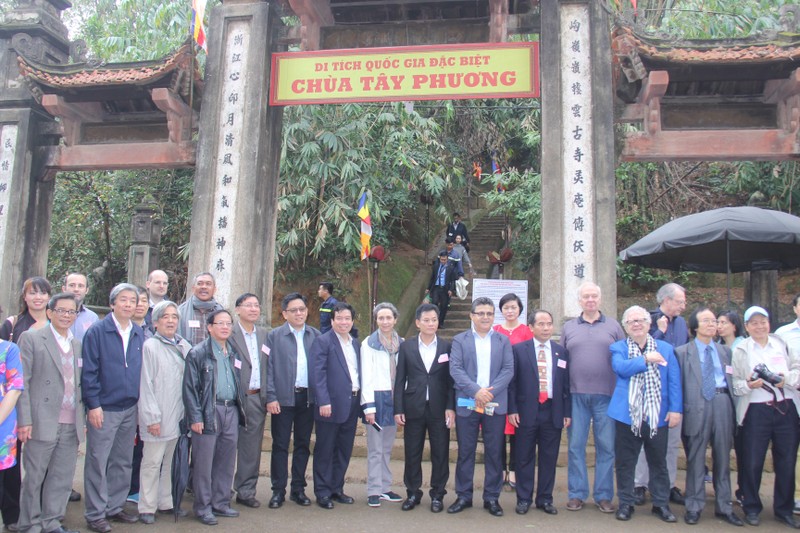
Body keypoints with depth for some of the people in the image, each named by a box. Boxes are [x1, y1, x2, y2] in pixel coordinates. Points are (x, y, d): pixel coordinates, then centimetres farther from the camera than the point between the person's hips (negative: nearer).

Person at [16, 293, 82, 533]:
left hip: (71, 425, 5)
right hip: (43, 423, -5)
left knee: (62, 478, 10)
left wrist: (82, 418, 11)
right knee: (34, 477, 7)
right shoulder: (31, 338, -2)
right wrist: (24, 420, -12)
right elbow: (21, 381, -6)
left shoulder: (78, 344, 14)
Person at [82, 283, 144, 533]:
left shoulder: (139, 334, 7)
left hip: (130, 409, 5)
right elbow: (89, 371, -10)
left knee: (123, 462, 13)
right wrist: (93, 405, -13)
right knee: (97, 462, 3)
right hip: (104, 409, -5)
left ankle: (115, 507, 26)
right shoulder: (97, 331, -8)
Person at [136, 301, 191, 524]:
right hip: (158, 418, -5)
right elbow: (146, 384, -10)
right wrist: (152, 417, -13)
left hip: (177, 415, 5)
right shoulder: (150, 346, -8)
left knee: (171, 462, 14)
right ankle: (147, 507, 16)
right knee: (152, 463, 3)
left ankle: (166, 502, 26)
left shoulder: (182, 346, 8)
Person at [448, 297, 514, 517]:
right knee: (465, 451, 5)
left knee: (494, 452, 5)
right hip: (467, 404, -1)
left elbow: (508, 370, 1)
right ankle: (464, 496, 16)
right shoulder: (460, 340, 6)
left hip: (495, 404, 1)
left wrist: (490, 391, -13)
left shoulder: (503, 341, 9)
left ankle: (492, 497, 16)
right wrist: (476, 391, -16)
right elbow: (455, 369, -4)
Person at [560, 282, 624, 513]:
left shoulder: (613, 326, 7)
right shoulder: (568, 327, 10)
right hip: (576, 395, 1)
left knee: (606, 447, 5)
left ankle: (604, 496, 16)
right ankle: (576, 494, 16)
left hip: (606, 395, -1)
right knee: (575, 445, 5)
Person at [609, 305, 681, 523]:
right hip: (627, 414, -1)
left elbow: (674, 381, 2)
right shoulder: (618, 348, 3)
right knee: (625, 462, 6)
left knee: (658, 462, 11)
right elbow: (620, 367, -17)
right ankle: (625, 503, 19)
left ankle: (661, 503, 25)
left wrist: (675, 409, -6)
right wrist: (646, 359, -24)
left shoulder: (665, 348, 7)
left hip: (657, 415, 1)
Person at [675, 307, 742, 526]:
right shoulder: (682, 352, 4)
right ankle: (694, 506, 12)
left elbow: (733, 381, 14)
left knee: (722, 456, 9)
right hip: (697, 406, -3)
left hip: (722, 403, 3)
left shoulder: (725, 351, 15)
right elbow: (678, 384, 1)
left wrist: (733, 408, 5)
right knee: (695, 458, 2)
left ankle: (723, 506, 20)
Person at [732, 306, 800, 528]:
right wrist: (748, 385, -20)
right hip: (756, 411, -2)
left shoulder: (782, 344, 11)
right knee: (752, 462, 1)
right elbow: (734, 383, -1)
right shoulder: (740, 350, 4)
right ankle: (752, 508, 17)